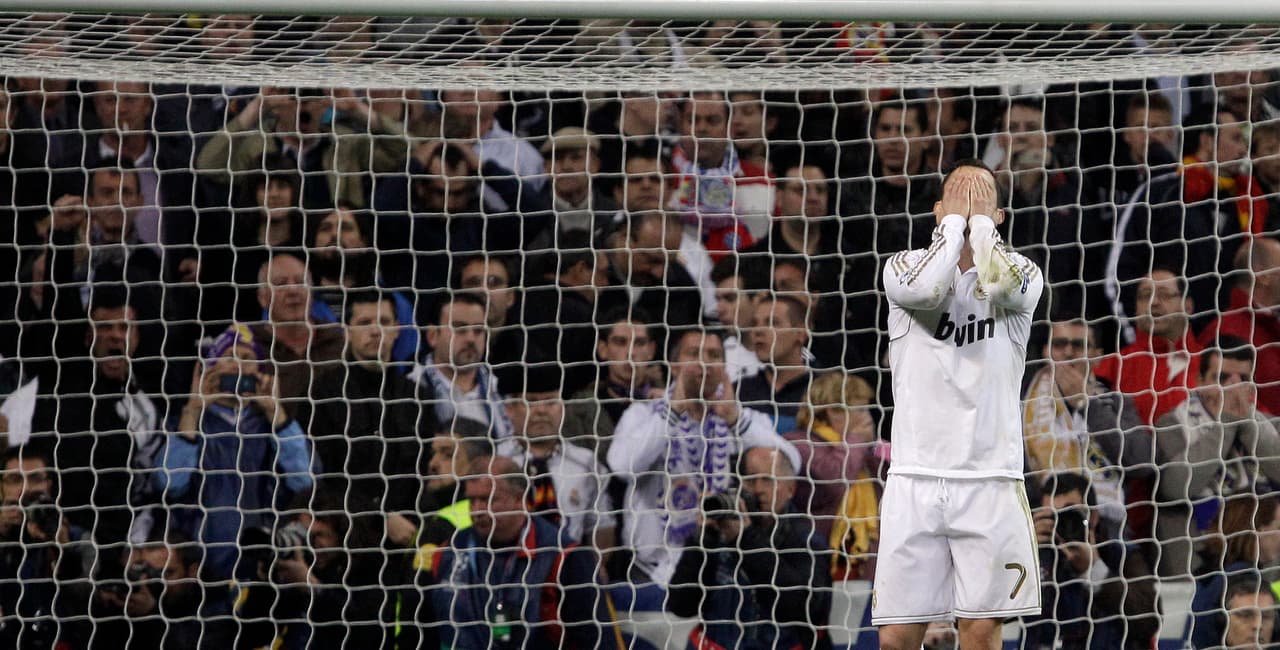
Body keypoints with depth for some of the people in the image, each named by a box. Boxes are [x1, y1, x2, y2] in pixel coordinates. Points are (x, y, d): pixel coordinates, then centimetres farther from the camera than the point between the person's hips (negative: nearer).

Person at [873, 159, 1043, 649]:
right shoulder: (907, 267, 8)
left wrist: (981, 218, -2)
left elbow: (996, 283, -17)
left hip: (990, 480, 0)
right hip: (916, 477, 0)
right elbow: (927, 288, -17)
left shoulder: (1021, 273, 8)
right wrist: (955, 218, -3)